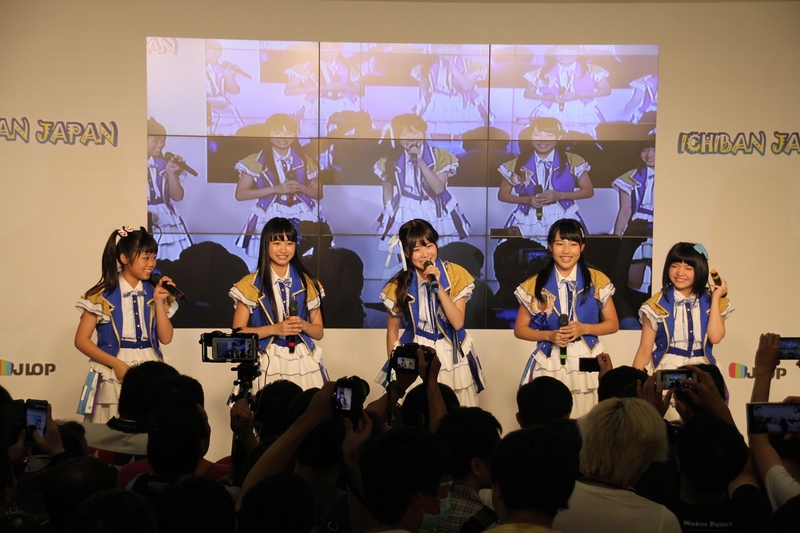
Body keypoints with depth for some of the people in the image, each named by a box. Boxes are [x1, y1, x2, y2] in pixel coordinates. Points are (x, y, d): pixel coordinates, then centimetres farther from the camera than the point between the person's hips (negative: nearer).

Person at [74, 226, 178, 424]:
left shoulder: (153, 293, 8)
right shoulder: (103, 295, -4)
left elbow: (165, 338, 3)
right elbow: (81, 340, -5)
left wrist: (159, 302, -7)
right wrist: (116, 363, -15)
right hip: (114, 376, -3)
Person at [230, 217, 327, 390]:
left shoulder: (306, 283, 6)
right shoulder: (251, 285, -1)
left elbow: (319, 332, 10)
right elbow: (238, 332, -3)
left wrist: (303, 325, -11)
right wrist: (275, 329, -15)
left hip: (304, 363, 2)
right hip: (269, 364, -2)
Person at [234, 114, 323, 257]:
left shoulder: (304, 161, 10)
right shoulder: (257, 161, 2)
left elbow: (318, 194, 15)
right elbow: (240, 194, -3)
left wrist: (300, 188, -8)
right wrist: (276, 189, -11)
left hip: (303, 217, 2)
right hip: (270, 218, -2)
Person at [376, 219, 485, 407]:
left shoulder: (455, 275, -8)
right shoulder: (399, 285, -6)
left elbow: (458, 323, -15)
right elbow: (392, 331, 4)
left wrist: (438, 286, -23)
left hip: (452, 356, 0)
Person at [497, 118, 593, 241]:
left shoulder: (573, 161, 1)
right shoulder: (517, 164, 2)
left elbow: (588, 191, 5)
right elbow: (503, 194, 9)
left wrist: (559, 196, -11)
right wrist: (527, 200, -10)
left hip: (563, 221, 0)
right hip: (527, 223, 1)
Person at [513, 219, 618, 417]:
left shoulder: (597, 281, 1)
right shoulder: (536, 285, 1)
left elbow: (612, 324, 7)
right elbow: (520, 329, 6)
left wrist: (584, 328, -11)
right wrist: (549, 335, -11)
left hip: (587, 362, 0)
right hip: (550, 365, 0)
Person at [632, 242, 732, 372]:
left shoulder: (710, 302, 8)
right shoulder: (657, 304, 2)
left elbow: (715, 337, -8)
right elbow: (644, 352, 2)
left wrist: (716, 297, -2)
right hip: (666, 370, -1)